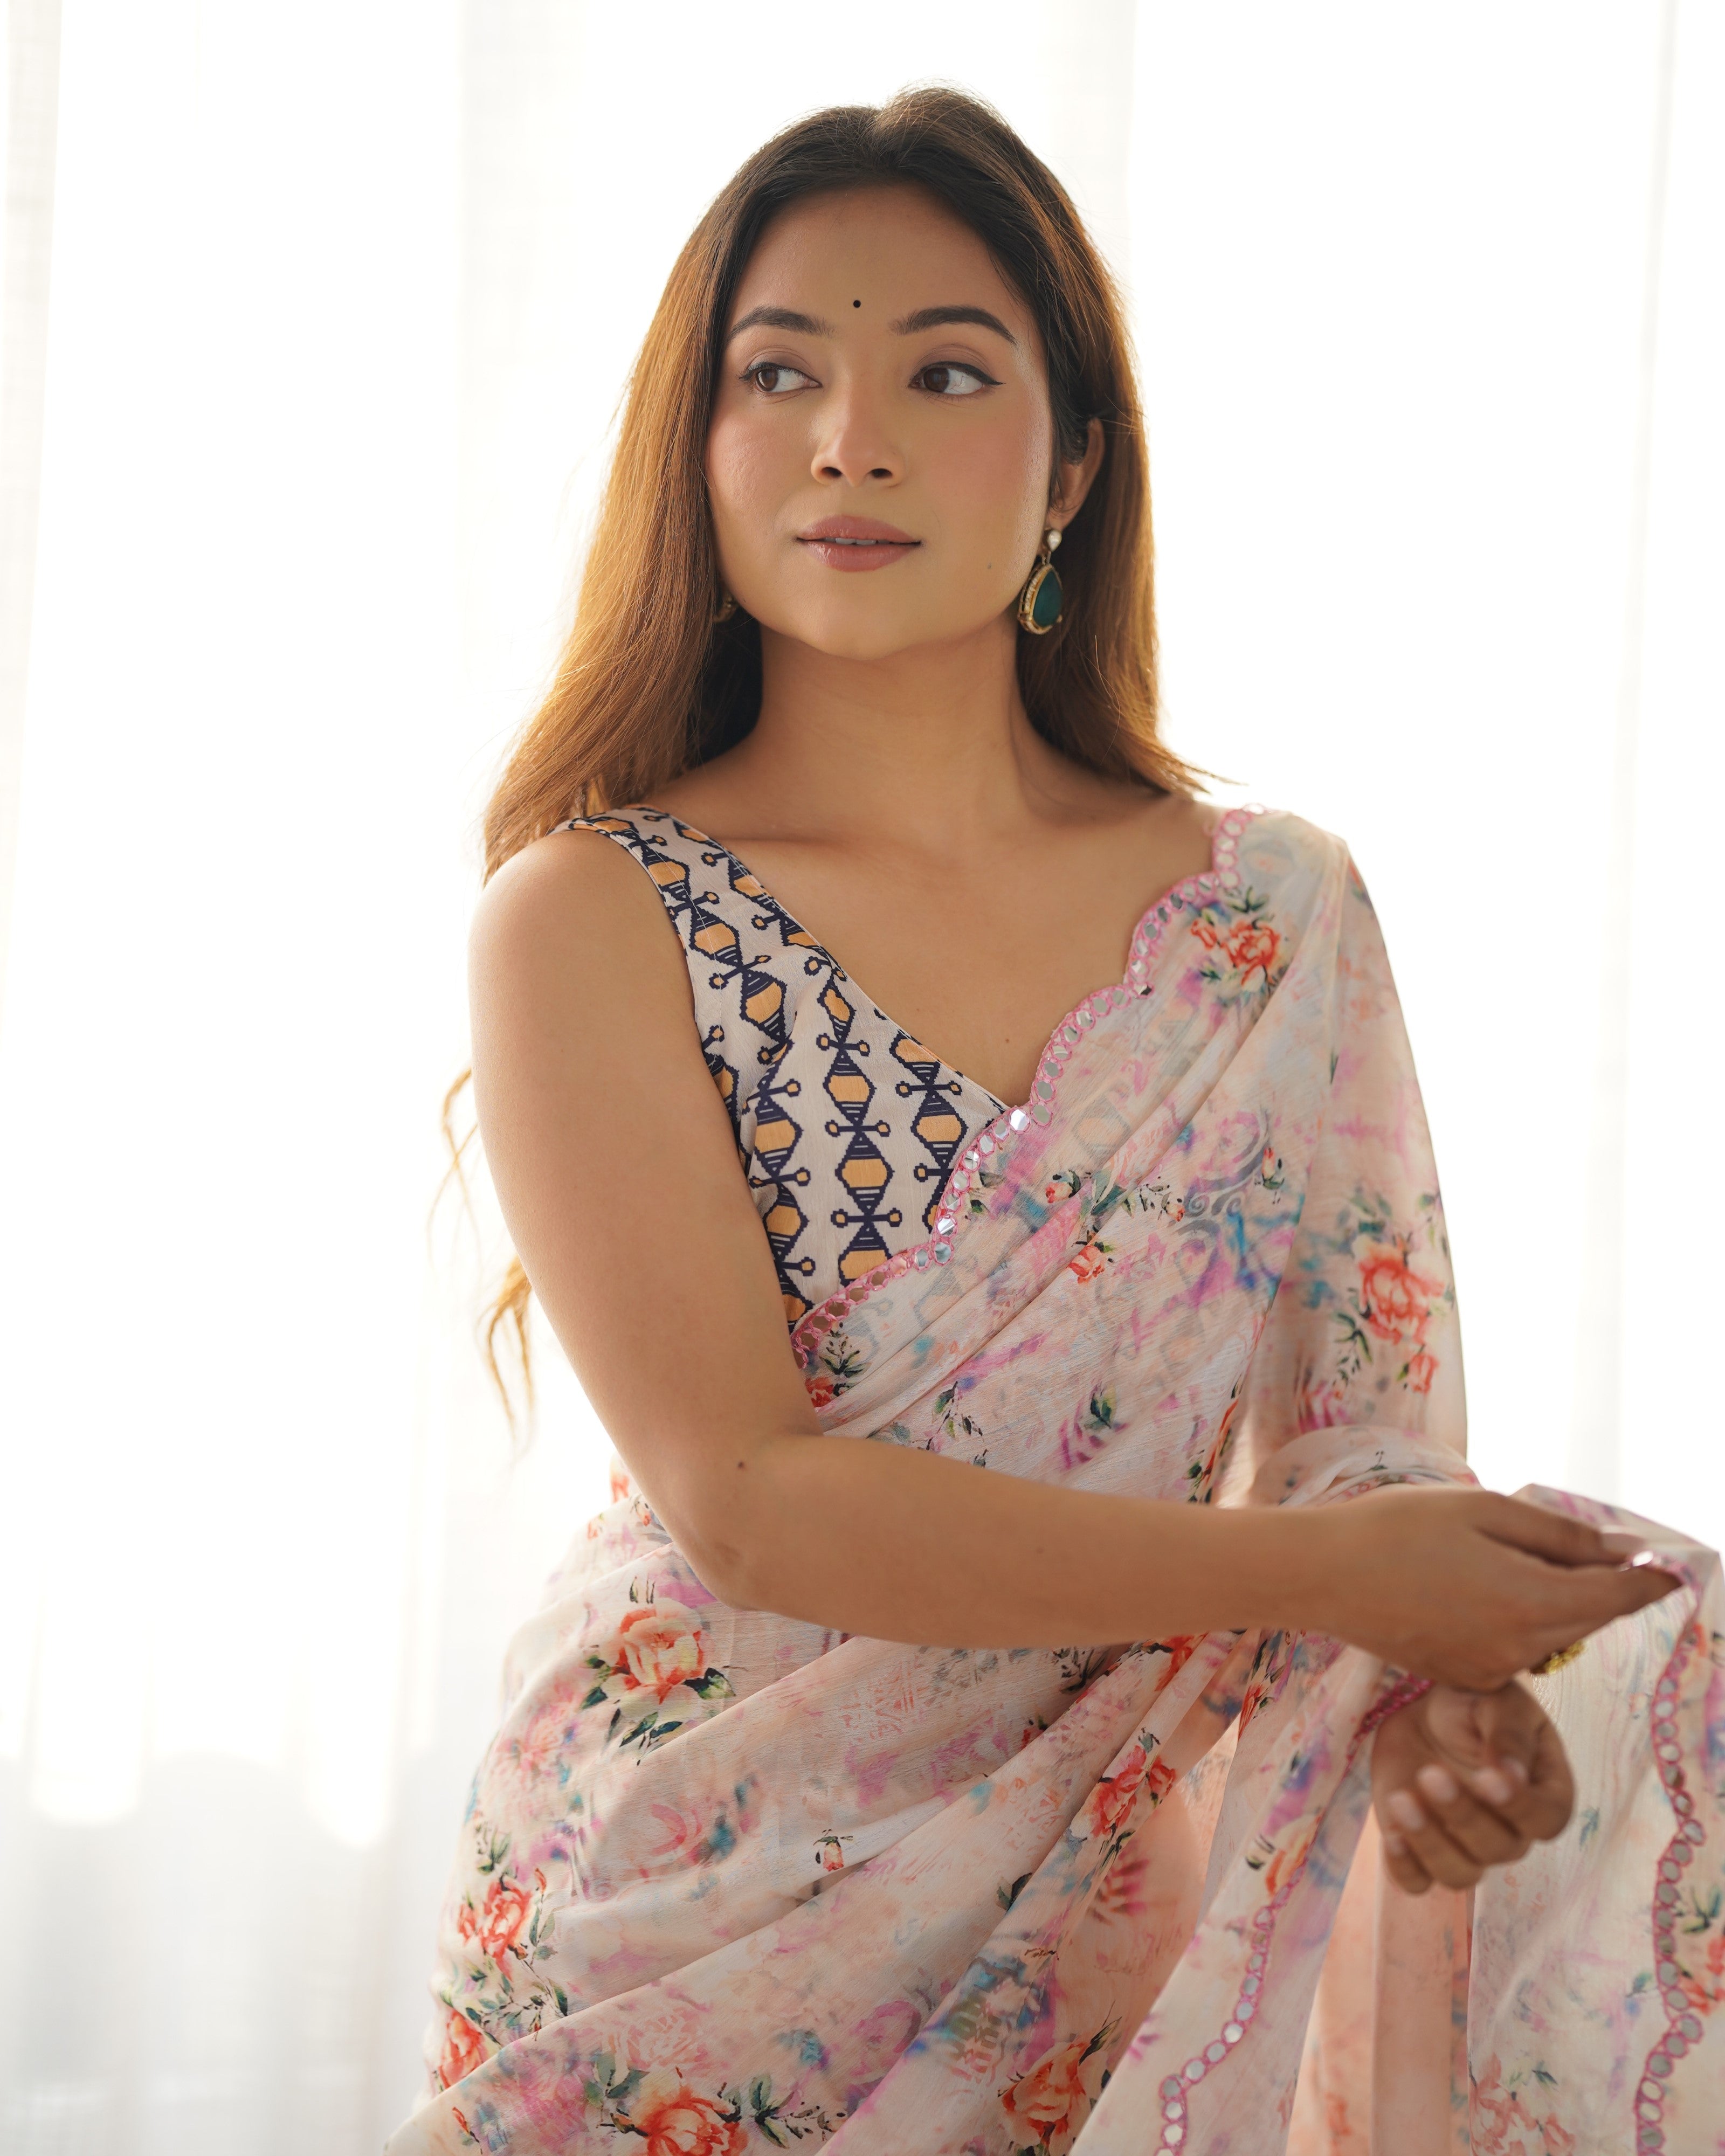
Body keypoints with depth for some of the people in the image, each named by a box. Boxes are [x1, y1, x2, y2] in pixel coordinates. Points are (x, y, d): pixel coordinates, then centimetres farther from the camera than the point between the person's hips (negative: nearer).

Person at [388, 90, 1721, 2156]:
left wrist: (1434, 1678, -23)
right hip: (692, 1926, -2)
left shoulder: (1281, 919, -1)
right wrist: (1323, 1574, -23)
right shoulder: (596, 921, -10)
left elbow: (1364, 1426, 0)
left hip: (1104, 1924, 3)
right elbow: (745, 1498, -18)